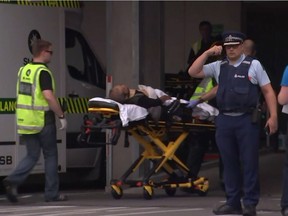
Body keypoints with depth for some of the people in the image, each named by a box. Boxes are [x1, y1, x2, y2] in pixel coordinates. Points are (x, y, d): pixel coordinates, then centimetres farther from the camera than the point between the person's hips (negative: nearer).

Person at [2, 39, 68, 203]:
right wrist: (61, 116, -17)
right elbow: (49, 96, -25)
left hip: (25, 121, 7)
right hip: (42, 121, -7)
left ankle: (13, 181, -9)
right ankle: (52, 193, 10)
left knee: (32, 155, 12)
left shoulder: (23, 70, 12)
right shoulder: (43, 72, -14)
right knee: (50, 155, 6)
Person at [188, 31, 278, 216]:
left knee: (249, 163, -1)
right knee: (229, 163, 8)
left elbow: (268, 91, 1)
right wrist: (207, 53, 1)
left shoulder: (253, 65, 2)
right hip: (225, 120, 4)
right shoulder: (218, 66, 11)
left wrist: (273, 116, -7)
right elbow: (193, 72, 9)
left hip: (246, 120, -4)